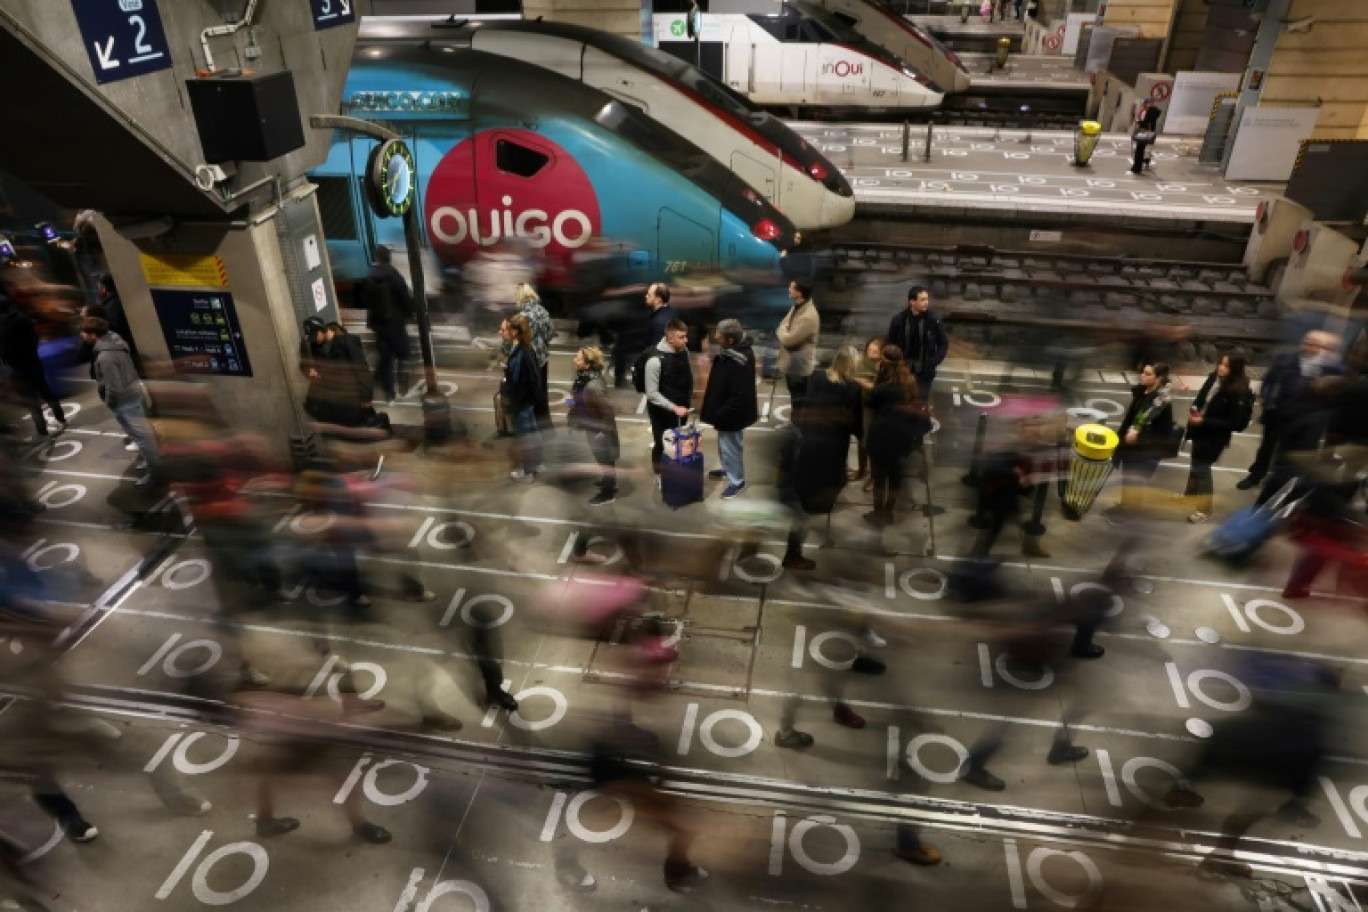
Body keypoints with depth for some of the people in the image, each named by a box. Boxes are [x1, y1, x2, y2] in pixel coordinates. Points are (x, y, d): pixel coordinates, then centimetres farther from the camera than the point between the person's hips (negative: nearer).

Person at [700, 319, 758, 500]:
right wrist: (709, 391, 12)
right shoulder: (728, 351, -6)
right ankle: (727, 469, 51)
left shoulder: (741, 364, -36)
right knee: (723, 443, 28)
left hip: (732, 414, -9)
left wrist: (721, 413, -24)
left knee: (731, 446, 10)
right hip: (723, 408, 9)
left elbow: (740, 396, -32)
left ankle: (737, 481, 30)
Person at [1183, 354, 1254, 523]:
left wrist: (1204, 421, -27)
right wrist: (1195, 409, -8)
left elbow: (1233, 423, -23)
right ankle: (1189, 495, 48)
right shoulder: (1213, 378, -8)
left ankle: (1204, 509, 21)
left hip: (1215, 437, -7)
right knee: (1196, 464, 25)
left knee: (1201, 468, 4)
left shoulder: (1239, 393, -26)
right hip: (1200, 430, 7)